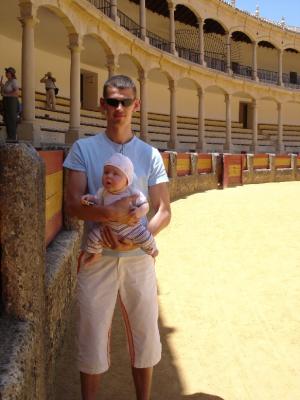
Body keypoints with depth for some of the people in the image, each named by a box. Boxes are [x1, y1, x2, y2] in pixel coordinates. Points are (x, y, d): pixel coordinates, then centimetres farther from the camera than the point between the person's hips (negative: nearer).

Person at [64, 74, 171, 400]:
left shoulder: (150, 154, 5)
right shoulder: (83, 149, 1)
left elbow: (164, 211, 2)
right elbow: (72, 204, -7)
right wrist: (110, 213, -25)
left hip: (139, 258, 2)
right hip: (96, 258, -1)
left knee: (145, 336, 12)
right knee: (92, 339, 8)